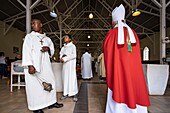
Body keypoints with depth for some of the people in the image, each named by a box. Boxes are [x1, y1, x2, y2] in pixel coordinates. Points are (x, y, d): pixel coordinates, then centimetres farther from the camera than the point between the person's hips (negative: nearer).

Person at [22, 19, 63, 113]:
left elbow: (52, 49, 19)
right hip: (34, 65, -5)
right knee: (34, 85, -1)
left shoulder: (47, 38, 14)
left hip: (45, 64, 5)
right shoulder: (29, 36, 1)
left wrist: (48, 49, -6)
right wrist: (30, 65, -20)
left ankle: (51, 102, 21)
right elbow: (26, 51, -8)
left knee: (50, 81, 7)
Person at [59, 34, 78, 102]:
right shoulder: (63, 47, 17)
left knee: (72, 78, -7)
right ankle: (65, 93, 11)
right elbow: (61, 54, 12)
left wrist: (65, 58, -14)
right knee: (65, 78, 4)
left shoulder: (72, 46, 1)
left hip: (71, 64, -5)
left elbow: (74, 55, -9)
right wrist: (62, 57, -11)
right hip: (65, 64, 5)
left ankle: (74, 94, -4)